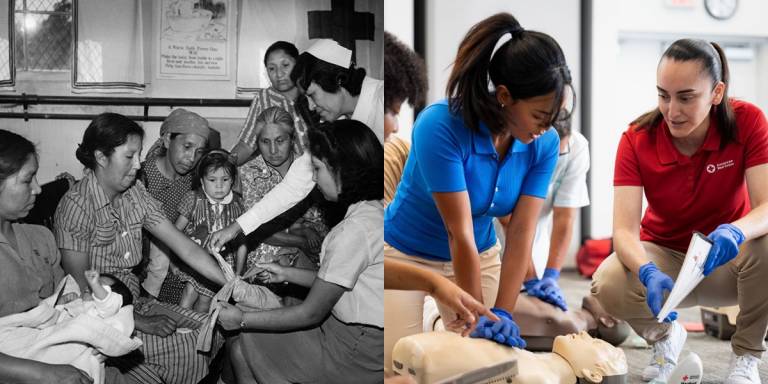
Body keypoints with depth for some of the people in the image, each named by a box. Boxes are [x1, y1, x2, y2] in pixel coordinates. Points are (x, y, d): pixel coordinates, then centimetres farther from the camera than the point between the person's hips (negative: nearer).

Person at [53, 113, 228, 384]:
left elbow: (185, 248, 1)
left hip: (134, 302, 7)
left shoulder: (136, 194, 4)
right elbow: (81, 287, -18)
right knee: (187, 348, -20)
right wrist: (140, 322, -19)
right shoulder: (76, 205, -16)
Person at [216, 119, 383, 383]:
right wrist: (287, 274, 15)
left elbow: (311, 313, -17)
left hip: (359, 353, -9)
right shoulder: (375, 211, 6)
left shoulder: (356, 229, -23)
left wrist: (242, 320, -7)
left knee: (239, 347, 3)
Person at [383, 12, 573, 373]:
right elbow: (460, 233, -28)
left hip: (480, 256, 4)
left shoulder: (544, 144, -16)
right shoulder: (441, 126, -31)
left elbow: (521, 233, -17)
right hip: (405, 255, -4)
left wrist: (501, 313, -22)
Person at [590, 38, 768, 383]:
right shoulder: (637, 139, -18)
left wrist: (735, 232, -50)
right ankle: (665, 335, 5)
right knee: (607, 286, -32)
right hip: (665, 256, 0)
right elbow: (624, 229, -27)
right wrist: (649, 273, -48)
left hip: (727, 259, 0)